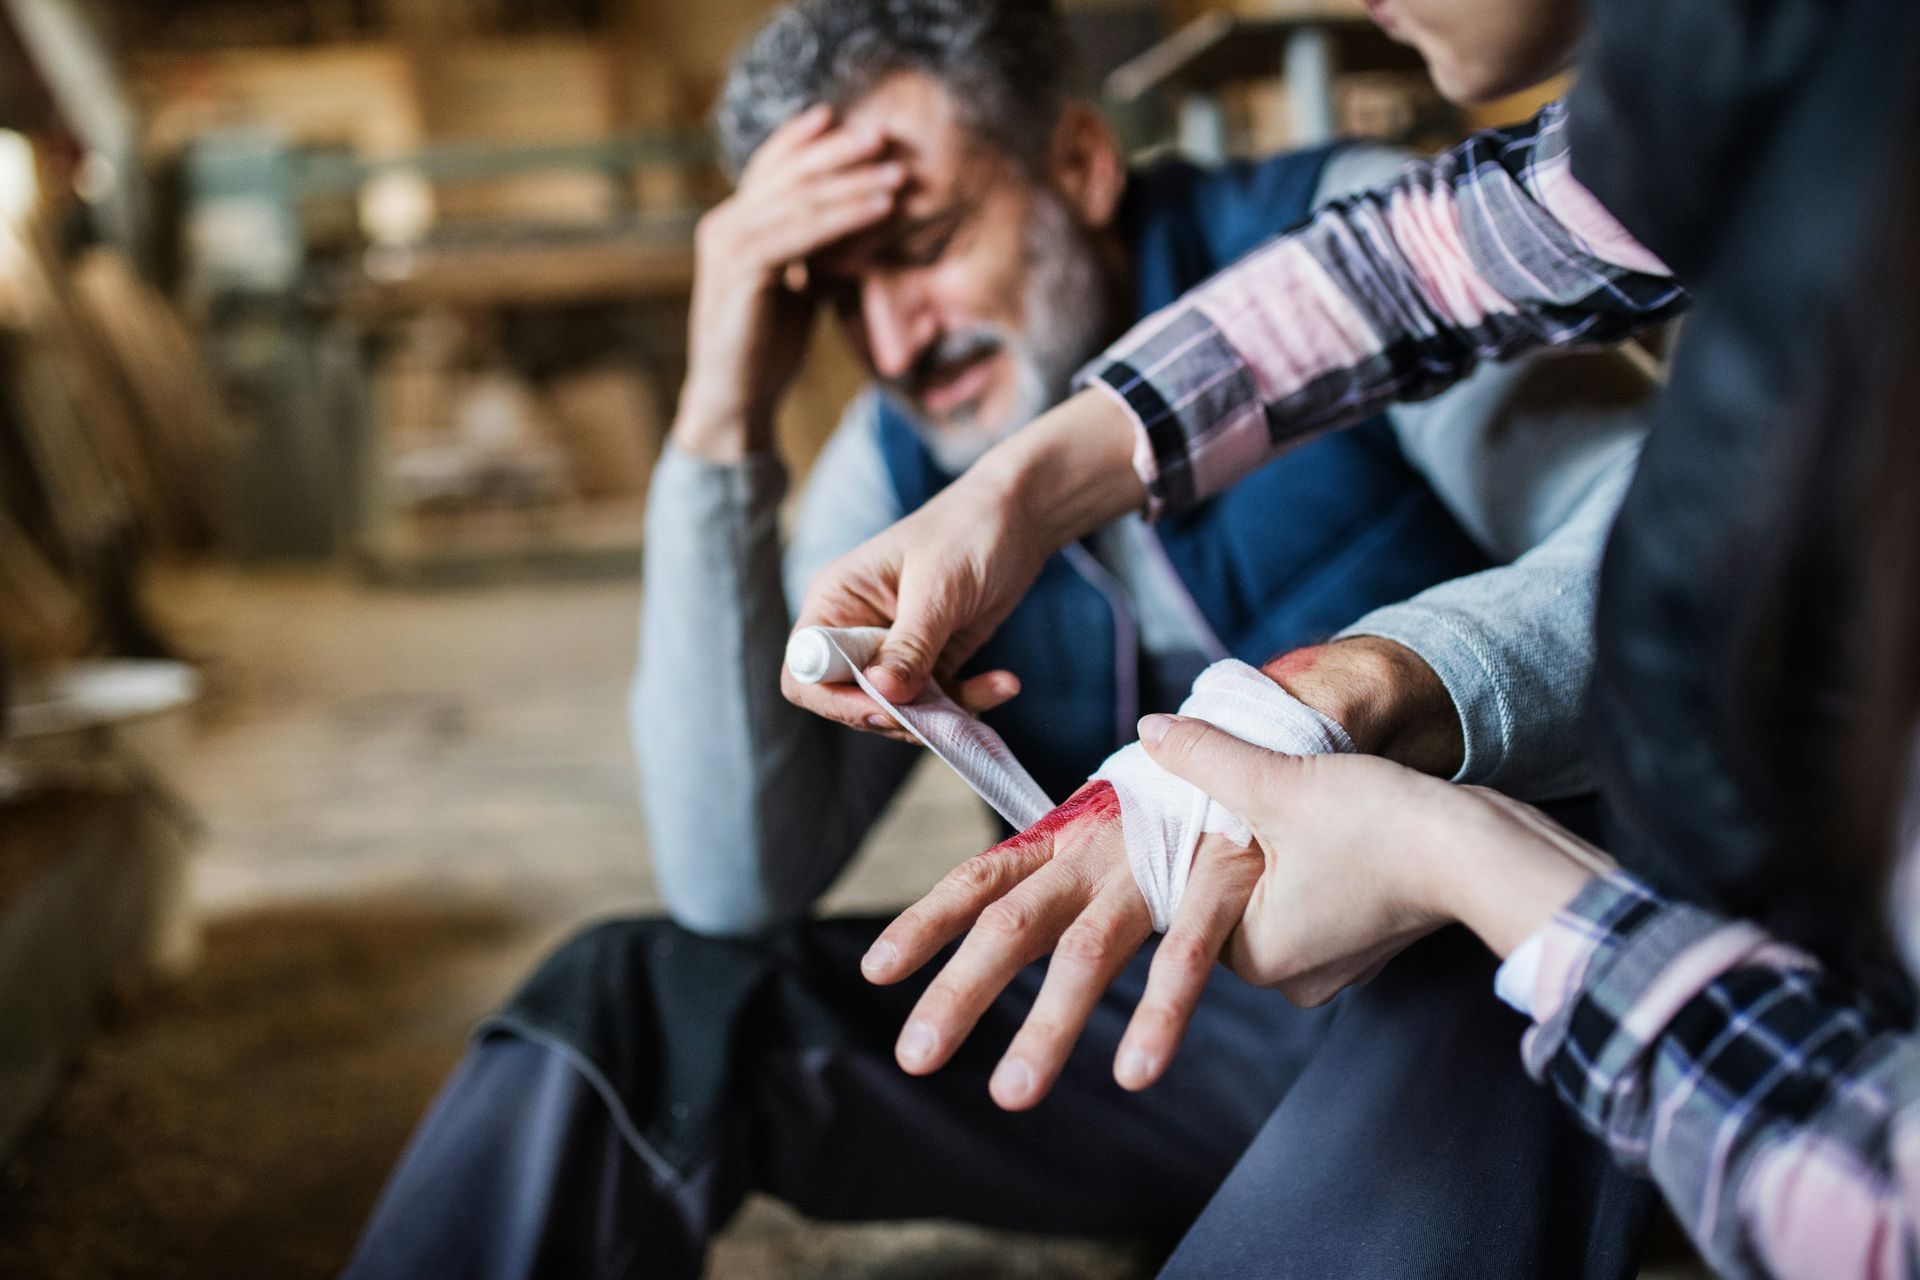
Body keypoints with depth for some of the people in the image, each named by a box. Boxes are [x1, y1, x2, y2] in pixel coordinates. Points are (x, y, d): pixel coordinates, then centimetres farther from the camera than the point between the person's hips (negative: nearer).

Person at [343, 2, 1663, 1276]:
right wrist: (725, 420, -13)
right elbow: (740, 883, -7)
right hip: (1179, 1018, 4)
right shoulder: (900, 460, 1)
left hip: (1507, 981, -3)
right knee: (640, 998, -6)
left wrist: (1379, 686, -44)